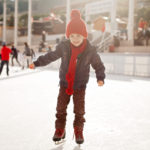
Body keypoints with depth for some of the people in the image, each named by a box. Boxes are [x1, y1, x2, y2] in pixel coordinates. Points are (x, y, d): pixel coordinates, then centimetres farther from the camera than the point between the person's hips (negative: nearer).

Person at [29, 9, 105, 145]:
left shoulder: (90, 50, -15)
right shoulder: (63, 47, -11)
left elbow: (98, 64, -6)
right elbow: (51, 56, 1)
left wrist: (100, 78, -20)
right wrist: (37, 63, 0)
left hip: (80, 85, -1)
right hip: (64, 84, 2)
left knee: (79, 110, 5)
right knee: (61, 108, 8)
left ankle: (78, 131, 24)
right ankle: (60, 130, 24)